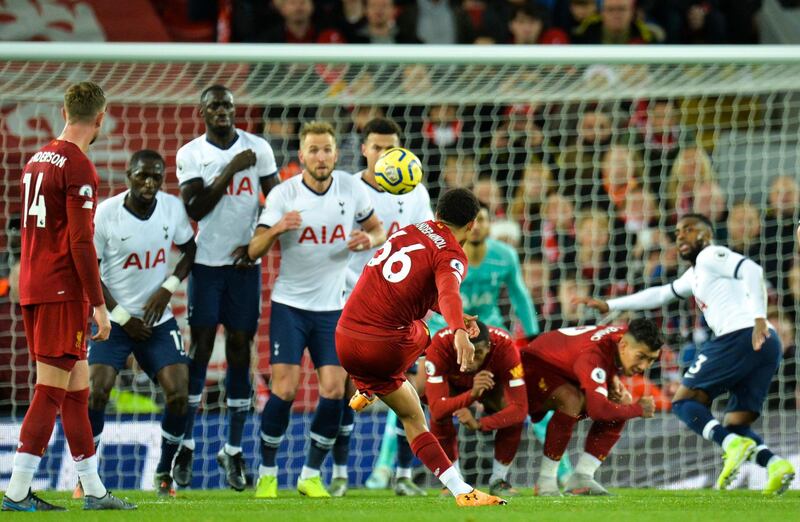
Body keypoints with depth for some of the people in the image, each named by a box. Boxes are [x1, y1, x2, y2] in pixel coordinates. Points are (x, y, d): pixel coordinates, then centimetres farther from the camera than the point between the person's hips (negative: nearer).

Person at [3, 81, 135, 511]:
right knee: (51, 392, -7)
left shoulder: (37, 160, 15)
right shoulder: (78, 167, -12)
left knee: (77, 389, 12)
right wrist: (99, 305, -13)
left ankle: (94, 491, 16)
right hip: (63, 292, -9)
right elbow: (81, 242, -17)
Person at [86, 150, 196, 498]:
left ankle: (164, 472, 10)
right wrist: (122, 317, -10)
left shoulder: (172, 208, -4)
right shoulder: (105, 214, -14)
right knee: (97, 390, -19)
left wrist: (167, 289, -6)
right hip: (114, 319, -3)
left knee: (179, 394, -11)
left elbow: (190, 250, 11)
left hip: (157, 319, 3)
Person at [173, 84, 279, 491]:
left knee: (240, 350, 1)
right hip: (206, 262, -1)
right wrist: (230, 171, -17)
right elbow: (194, 209, -11)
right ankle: (186, 445, 3)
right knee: (200, 347, -4)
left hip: (245, 262, 1)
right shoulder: (190, 154, -1)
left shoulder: (258, 148, 2)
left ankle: (233, 450, 5)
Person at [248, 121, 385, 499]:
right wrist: (275, 230, -30)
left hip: (333, 307, 2)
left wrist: (369, 239, -13)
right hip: (290, 305, -2)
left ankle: (311, 474, 8)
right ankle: (267, 473, 6)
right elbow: (254, 251, -9)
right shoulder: (283, 195, -9)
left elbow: (378, 230, 11)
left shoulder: (352, 188, -3)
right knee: (284, 389, -11)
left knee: (334, 390, -7)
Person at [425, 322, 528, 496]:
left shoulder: (505, 347, -39)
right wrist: (472, 394, -64)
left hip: (492, 381, 1)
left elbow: (520, 408, -40)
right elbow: (436, 409, -48)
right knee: (440, 418, -29)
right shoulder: (440, 346, -42)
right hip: (453, 383, -1)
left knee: (515, 417, -25)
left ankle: (498, 481, -4)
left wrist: (479, 424, -51)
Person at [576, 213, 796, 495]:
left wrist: (759, 317, -23)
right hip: (768, 346, 9)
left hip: (740, 335, -9)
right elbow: (661, 294, 44)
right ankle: (776, 464, -20)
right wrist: (609, 305, 47)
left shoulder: (710, 255, 5)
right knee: (735, 424, 7)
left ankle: (734, 444, -26)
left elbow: (751, 269, -11)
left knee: (684, 400, -2)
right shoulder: (696, 274, 33)